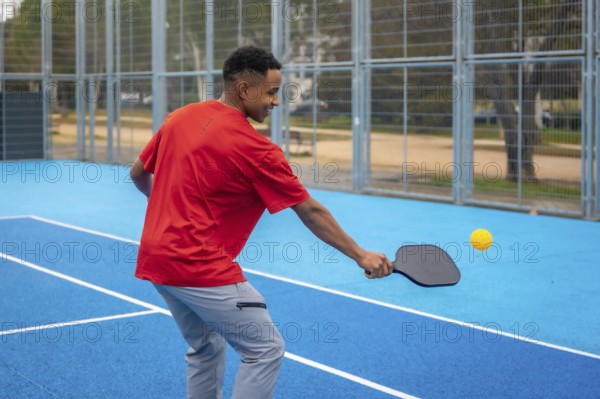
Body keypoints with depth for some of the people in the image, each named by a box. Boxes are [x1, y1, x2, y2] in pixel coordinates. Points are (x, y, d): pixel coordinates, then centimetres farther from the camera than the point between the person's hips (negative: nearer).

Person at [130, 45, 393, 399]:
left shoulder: (180, 118, 5)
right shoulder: (256, 148, -13)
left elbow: (139, 174, 17)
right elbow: (311, 212, -7)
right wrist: (361, 255, 2)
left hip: (155, 260, 8)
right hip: (202, 268, -8)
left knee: (206, 347, 24)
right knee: (266, 349, 2)